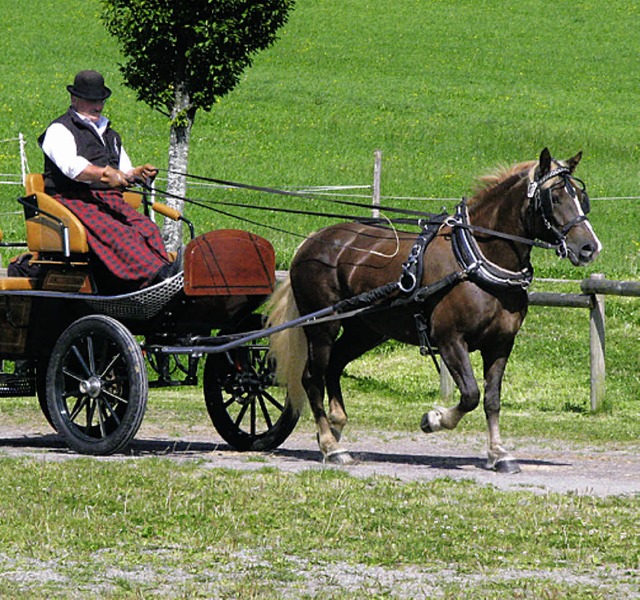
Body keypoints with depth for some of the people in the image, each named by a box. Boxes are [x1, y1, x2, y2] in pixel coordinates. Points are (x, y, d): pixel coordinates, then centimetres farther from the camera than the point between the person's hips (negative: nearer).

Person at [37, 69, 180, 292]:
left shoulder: (109, 135, 29)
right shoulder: (59, 130, 4)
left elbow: (124, 172, 28)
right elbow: (71, 166, -16)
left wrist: (138, 173, 2)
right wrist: (105, 174, -31)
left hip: (109, 199, 7)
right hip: (72, 199, -7)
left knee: (145, 227, -24)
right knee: (111, 231, -34)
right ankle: (154, 274, -52)